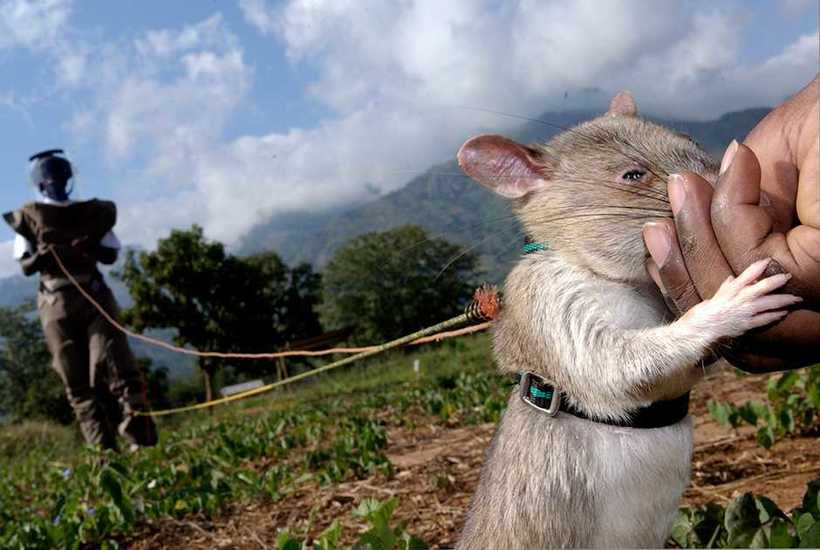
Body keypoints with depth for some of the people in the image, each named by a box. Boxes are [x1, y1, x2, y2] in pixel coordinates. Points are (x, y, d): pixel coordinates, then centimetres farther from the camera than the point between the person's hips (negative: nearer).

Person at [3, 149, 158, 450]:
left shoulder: (92, 212, 11)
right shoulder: (28, 219, 9)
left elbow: (111, 253, 9)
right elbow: (25, 265, 4)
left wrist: (90, 247, -12)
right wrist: (40, 257, -19)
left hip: (95, 297, 0)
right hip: (57, 305, 0)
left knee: (115, 368, -12)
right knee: (78, 384, -1)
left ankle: (142, 441, -16)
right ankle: (104, 450, 1)